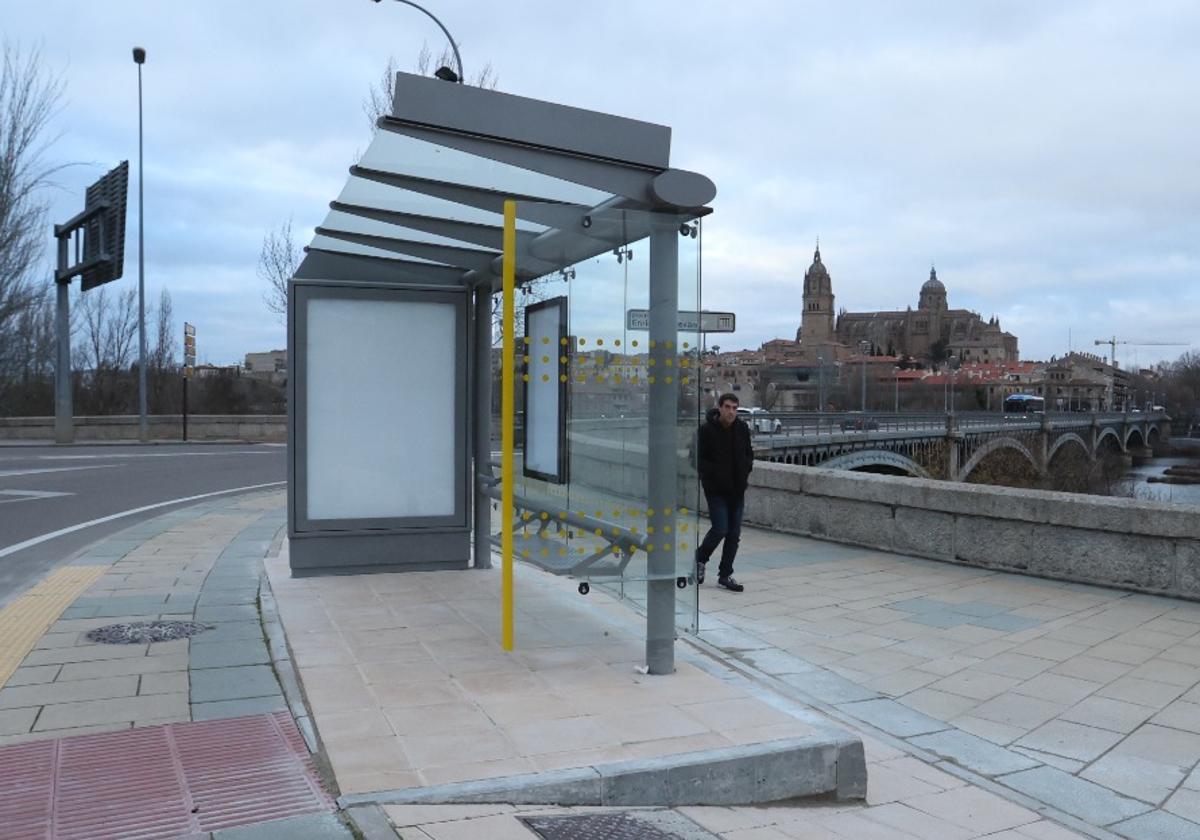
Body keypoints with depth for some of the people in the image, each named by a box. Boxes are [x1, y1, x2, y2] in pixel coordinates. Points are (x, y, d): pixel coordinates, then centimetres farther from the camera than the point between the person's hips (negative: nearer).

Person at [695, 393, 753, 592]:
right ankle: (700, 559, 18)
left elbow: (749, 453, 17)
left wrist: (746, 472, 3)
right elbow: (699, 459, -9)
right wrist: (716, 473, -17)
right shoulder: (706, 429, -11)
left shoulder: (742, 428, 4)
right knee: (720, 528, -11)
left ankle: (725, 575, 17)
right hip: (716, 489, -5)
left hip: (737, 489, 5)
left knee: (734, 533, 6)